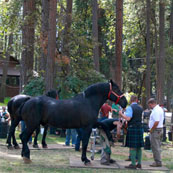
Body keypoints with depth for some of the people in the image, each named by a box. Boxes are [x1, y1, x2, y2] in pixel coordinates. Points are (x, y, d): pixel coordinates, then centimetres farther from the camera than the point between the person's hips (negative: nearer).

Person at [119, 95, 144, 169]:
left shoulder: (130, 108, -9)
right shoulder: (140, 108, 13)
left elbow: (128, 118, -19)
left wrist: (121, 114, -2)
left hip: (132, 128, -7)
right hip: (140, 128, 7)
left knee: (132, 147, -4)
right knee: (139, 147, 10)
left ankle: (133, 164, -5)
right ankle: (139, 163, 12)